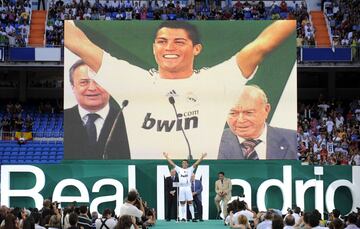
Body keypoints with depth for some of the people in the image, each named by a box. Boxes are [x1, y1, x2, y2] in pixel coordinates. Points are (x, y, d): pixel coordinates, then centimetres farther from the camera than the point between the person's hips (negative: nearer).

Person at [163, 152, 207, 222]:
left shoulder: (190, 169, 6)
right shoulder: (179, 169, 11)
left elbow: (196, 163, -2)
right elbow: (172, 163, 12)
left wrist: (202, 157, -11)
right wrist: (166, 157, 11)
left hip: (188, 188, -2)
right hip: (181, 188, 2)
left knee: (190, 202, -3)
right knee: (182, 203, 4)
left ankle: (193, 217, -4)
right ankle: (183, 217, 8)